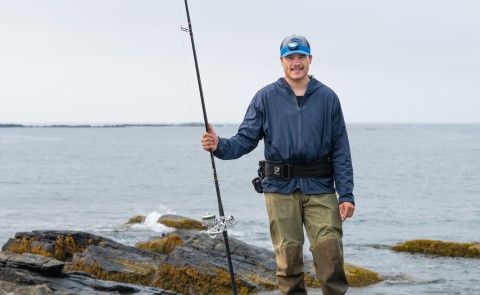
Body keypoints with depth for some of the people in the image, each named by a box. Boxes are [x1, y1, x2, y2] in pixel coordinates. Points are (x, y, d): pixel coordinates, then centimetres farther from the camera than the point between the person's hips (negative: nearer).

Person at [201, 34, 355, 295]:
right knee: (288, 255, 0)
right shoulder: (266, 98, 6)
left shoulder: (327, 98, 7)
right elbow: (246, 139, 3)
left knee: (329, 248, -11)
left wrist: (346, 195, -2)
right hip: (281, 188, 0)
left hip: (320, 188, 0)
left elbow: (340, 151, 5)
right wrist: (219, 146, -18)